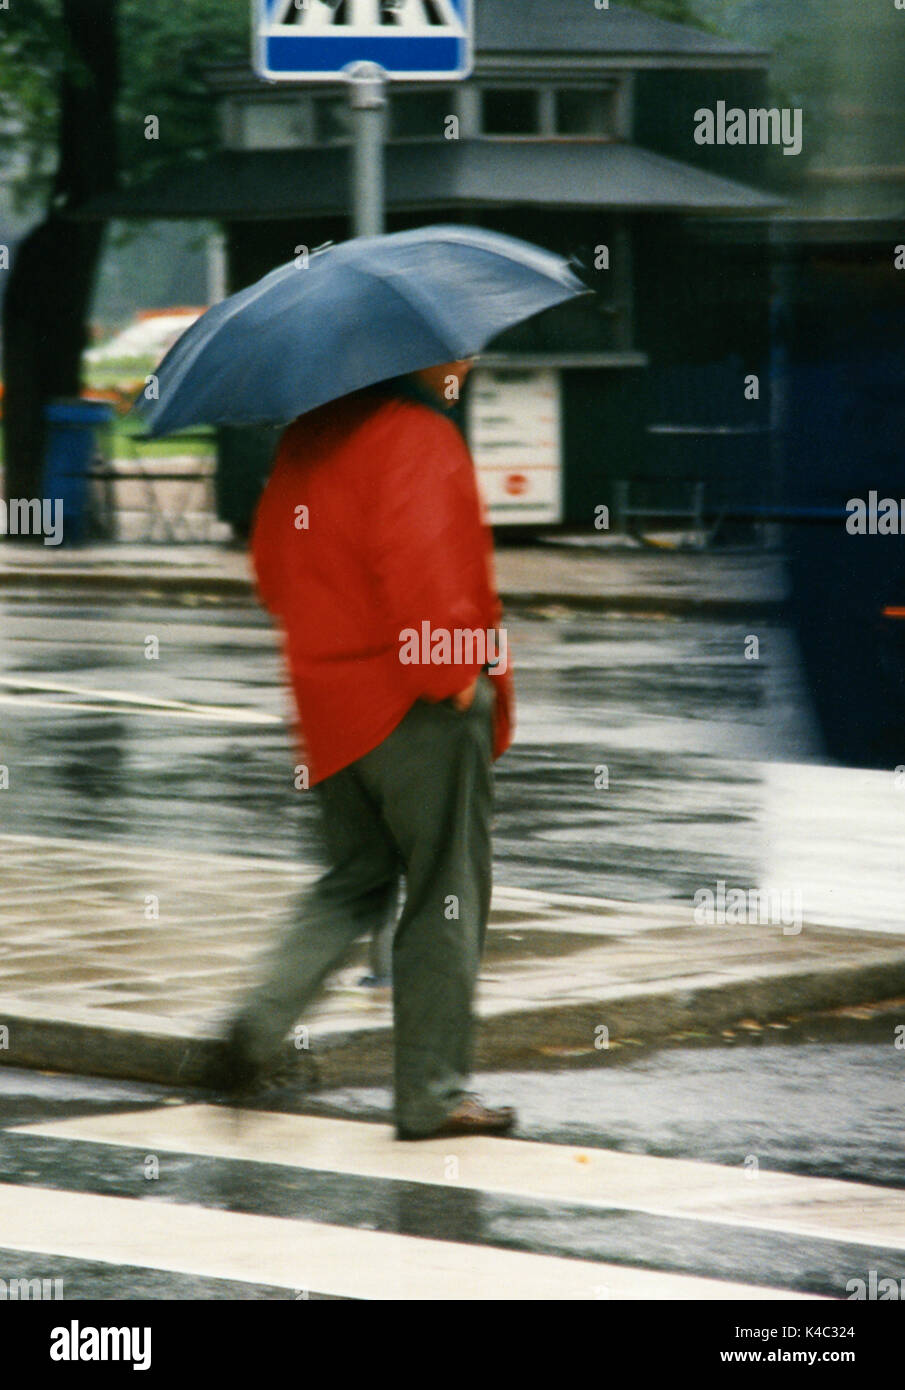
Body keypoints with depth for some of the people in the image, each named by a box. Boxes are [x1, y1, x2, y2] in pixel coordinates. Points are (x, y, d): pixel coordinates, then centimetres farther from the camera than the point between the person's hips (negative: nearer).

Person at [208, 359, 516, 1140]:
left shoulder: (310, 436, 11)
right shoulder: (417, 435, -16)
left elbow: (272, 555, 18)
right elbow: (415, 557, -28)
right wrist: (451, 669, -19)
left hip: (330, 700, 8)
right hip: (418, 708, -8)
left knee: (357, 881, 19)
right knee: (445, 898, 3)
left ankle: (266, 1013, -4)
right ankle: (432, 1092, 7)